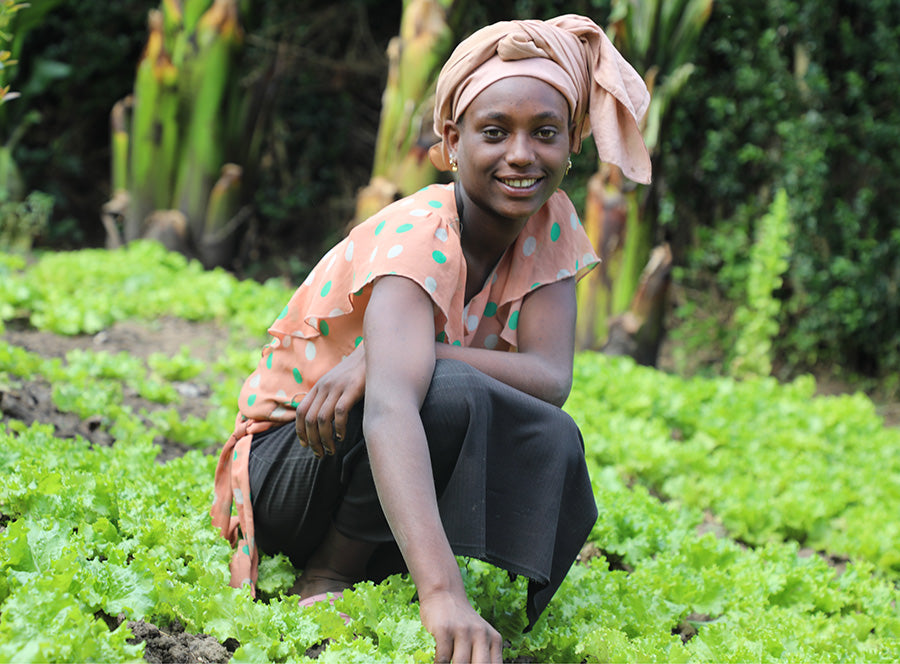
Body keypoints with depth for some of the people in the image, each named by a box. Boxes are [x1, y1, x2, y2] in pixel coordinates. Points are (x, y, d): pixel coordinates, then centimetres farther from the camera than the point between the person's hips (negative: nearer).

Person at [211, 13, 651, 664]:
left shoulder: (549, 227, -7)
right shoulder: (416, 240, -28)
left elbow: (552, 378, -21)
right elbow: (390, 410, -45)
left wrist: (387, 360, -36)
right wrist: (441, 593, -59)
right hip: (291, 460, -6)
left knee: (553, 446, -24)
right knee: (449, 392, -35)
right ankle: (328, 576, -16)